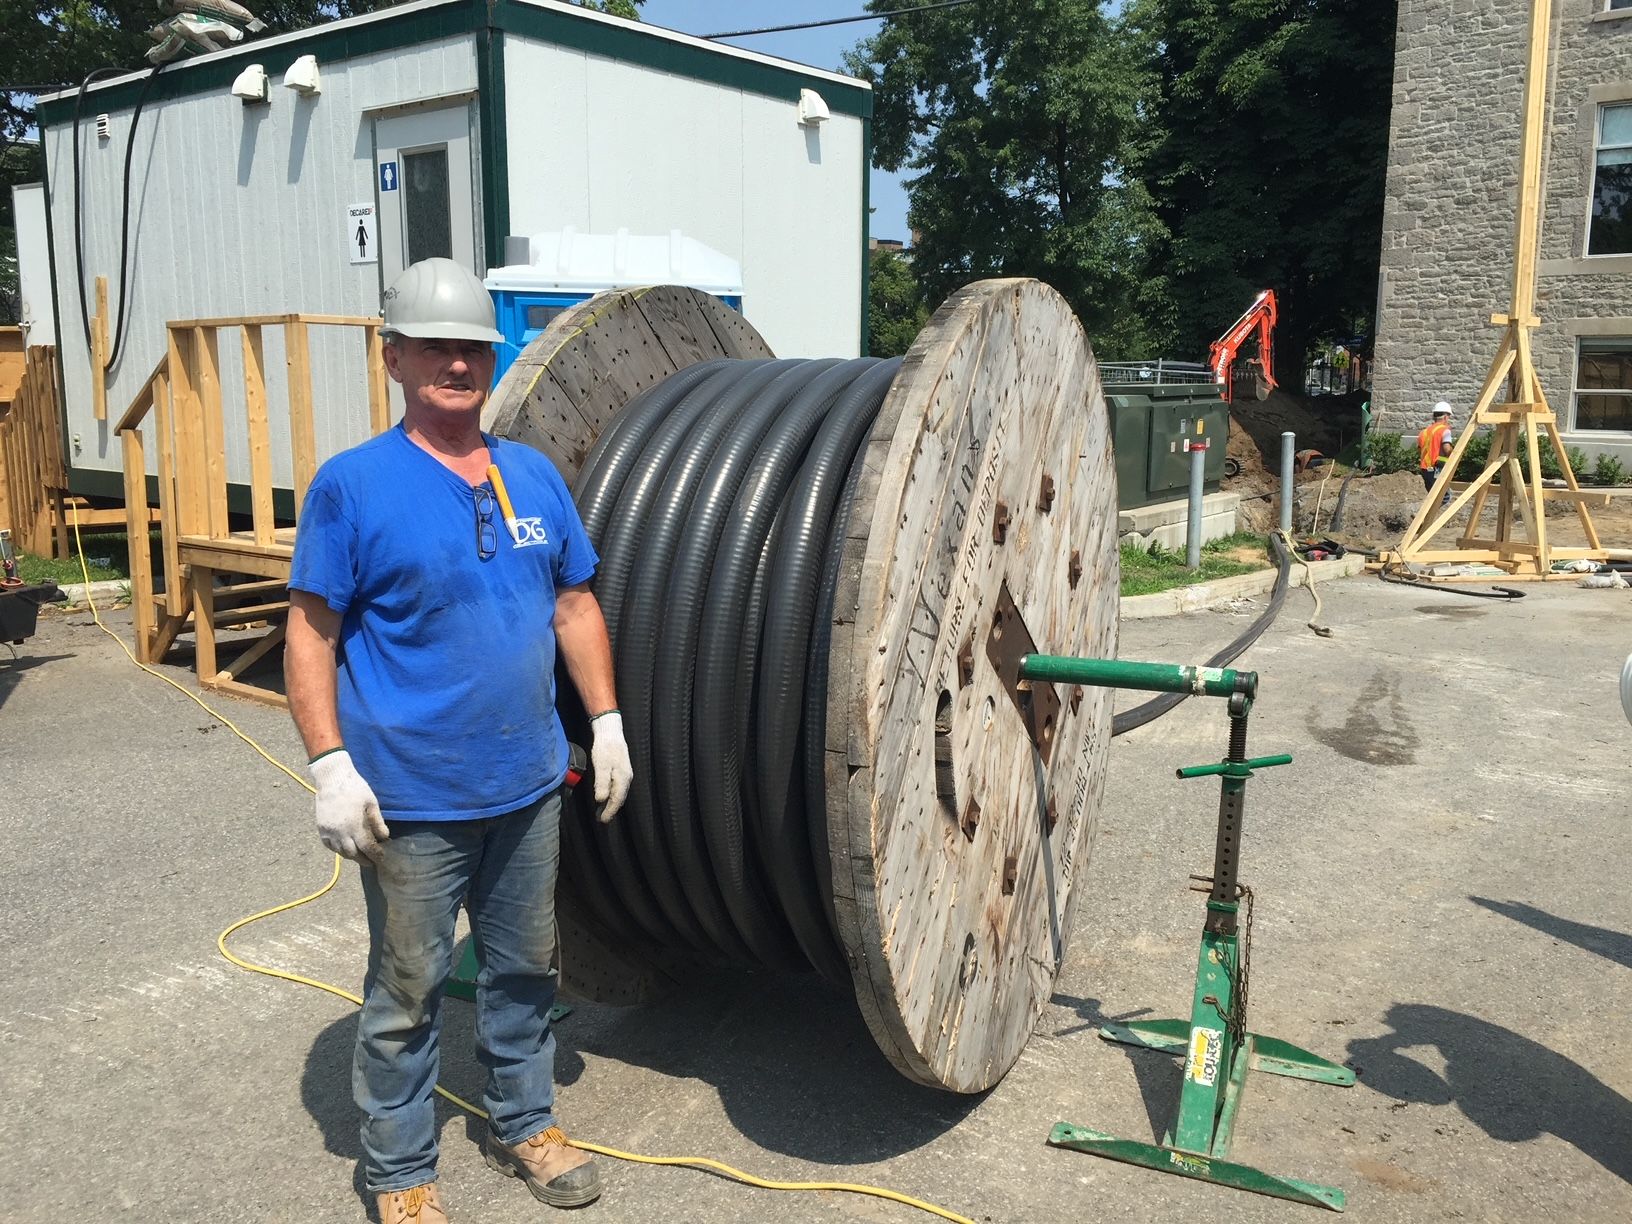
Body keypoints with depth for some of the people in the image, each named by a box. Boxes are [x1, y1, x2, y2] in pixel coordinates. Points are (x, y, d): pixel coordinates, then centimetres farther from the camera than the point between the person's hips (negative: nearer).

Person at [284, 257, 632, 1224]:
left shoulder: (534, 475, 6)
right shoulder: (354, 483, -9)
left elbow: (575, 605, 12)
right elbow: (311, 634, -9)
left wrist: (606, 720, 9)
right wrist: (331, 764, -15)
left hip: (530, 784, 5)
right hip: (412, 798, -5)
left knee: (526, 969, 19)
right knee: (409, 990, 10)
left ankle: (525, 1124, 40)